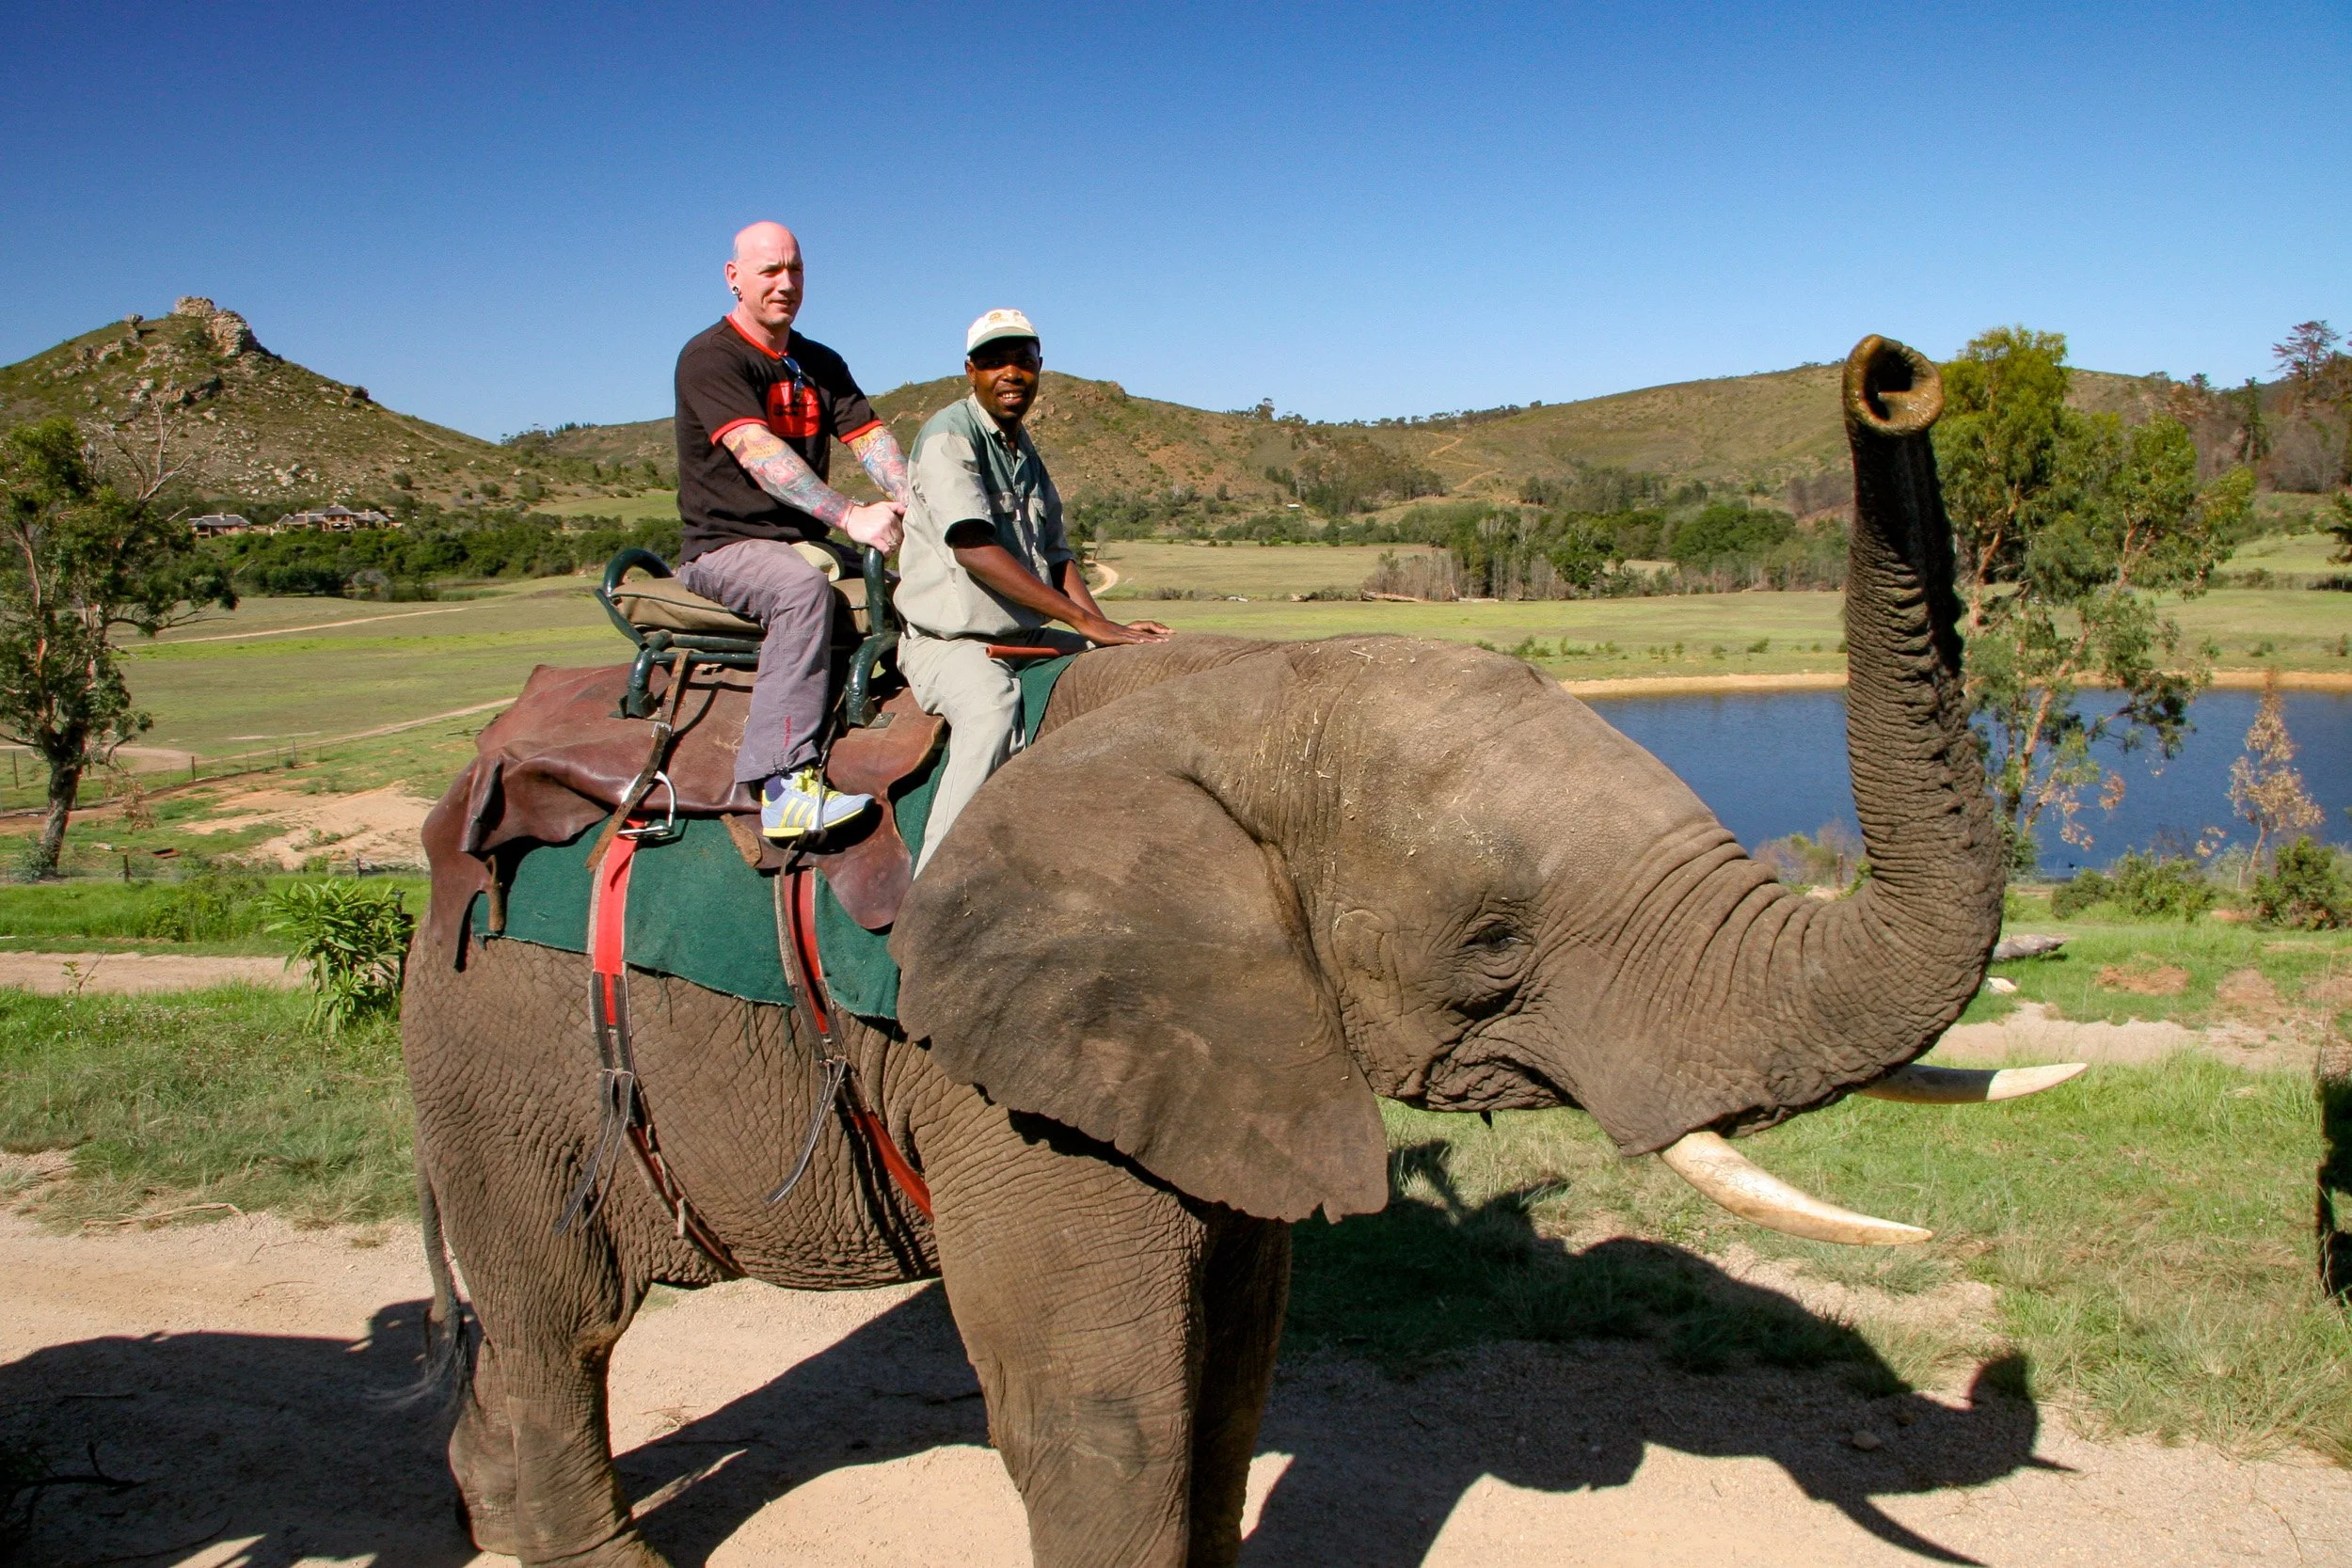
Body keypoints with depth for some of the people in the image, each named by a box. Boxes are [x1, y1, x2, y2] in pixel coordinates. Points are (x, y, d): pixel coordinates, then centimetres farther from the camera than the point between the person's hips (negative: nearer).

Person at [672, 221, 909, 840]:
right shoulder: (710, 358, -8)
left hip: (806, 543, 8)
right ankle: (783, 786, -44)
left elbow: (871, 436, 3)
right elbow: (758, 452, -23)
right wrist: (850, 515, -35)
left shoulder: (820, 364, 17)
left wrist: (910, 503, -19)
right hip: (725, 545, -7)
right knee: (803, 588, -38)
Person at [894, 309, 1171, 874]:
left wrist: (1108, 629, -4)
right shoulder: (949, 436, -10)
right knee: (992, 707, -37)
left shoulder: (1025, 450, 17)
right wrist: (1086, 621, -27)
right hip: (949, 640, -9)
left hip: (1026, 637, 9)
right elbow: (973, 548, -24)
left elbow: (1055, 554, 16)